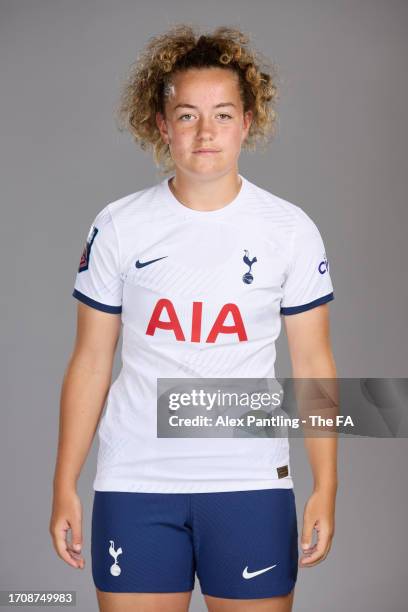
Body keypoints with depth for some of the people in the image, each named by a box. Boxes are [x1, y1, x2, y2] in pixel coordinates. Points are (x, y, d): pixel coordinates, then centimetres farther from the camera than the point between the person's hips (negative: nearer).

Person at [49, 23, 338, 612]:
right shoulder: (118, 227, 1)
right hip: (134, 482, 0)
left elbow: (313, 362, 4)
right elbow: (90, 360, 5)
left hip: (251, 483, 0)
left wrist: (326, 487, 0)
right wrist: (64, 487, 3)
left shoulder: (291, 230, 1)